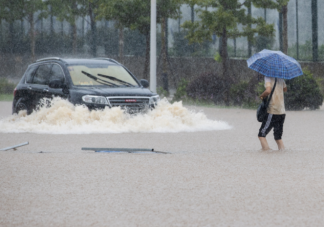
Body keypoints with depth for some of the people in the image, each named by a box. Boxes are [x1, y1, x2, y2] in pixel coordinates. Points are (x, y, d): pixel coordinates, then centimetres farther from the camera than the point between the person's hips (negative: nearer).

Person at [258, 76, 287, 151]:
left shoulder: (268, 77, -9)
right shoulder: (280, 77, 12)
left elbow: (268, 91, -24)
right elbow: (285, 89, 29)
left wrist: (261, 96, -7)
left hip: (273, 112, -7)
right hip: (282, 111, 7)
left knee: (261, 135, -2)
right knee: (278, 137, 15)